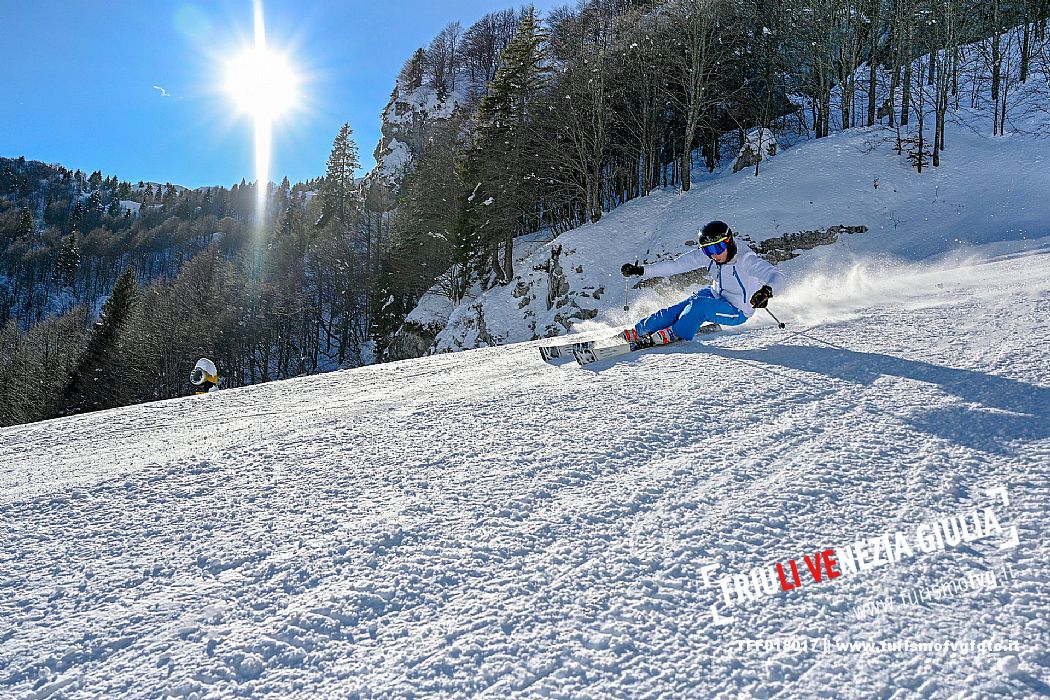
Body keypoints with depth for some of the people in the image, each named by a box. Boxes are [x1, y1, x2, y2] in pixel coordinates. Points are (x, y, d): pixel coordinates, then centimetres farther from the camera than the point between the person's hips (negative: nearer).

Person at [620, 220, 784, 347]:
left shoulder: (745, 259, -29)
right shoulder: (706, 255, -13)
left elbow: (776, 276, -37)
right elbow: (675, 265, -12)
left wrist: (766, 291, -61)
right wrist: (641, 271, -17)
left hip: (737, 312, -6)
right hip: (716, 295, 6)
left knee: (698, 305, -29)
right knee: (678, 309, -11)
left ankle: (675, 334, -9)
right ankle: (639, 331, -2)